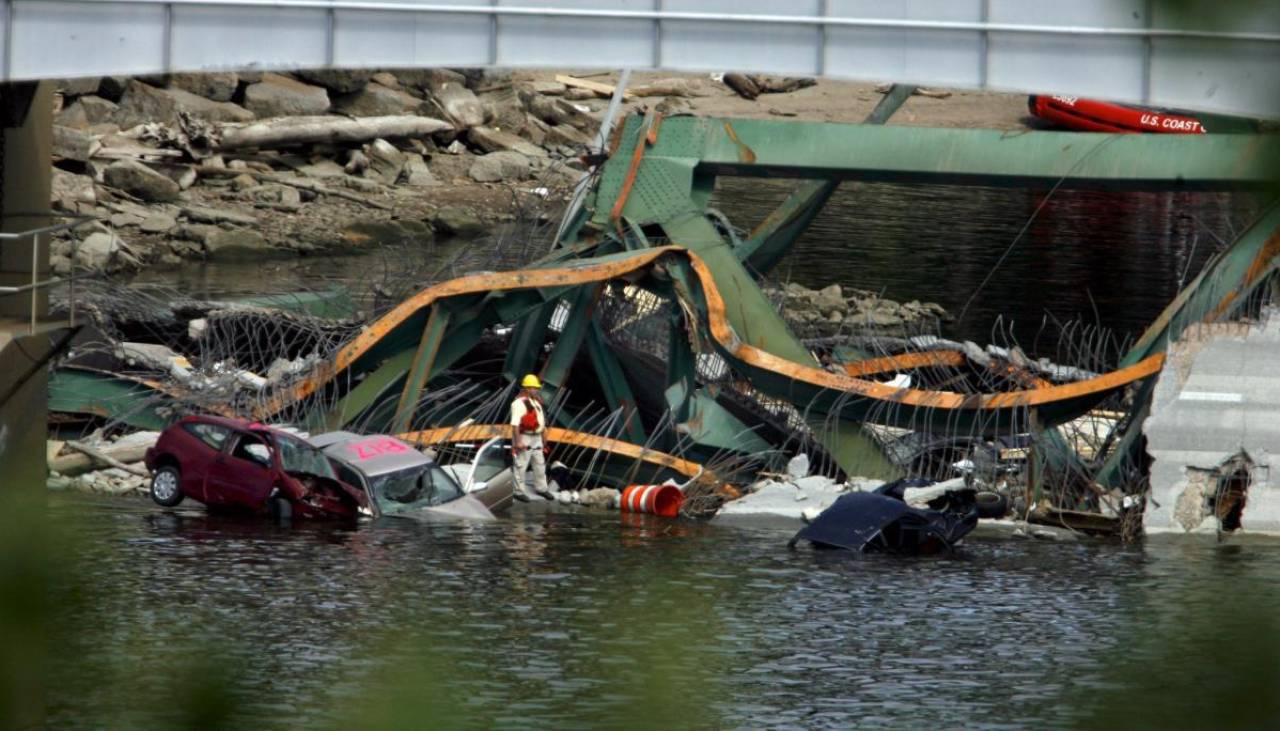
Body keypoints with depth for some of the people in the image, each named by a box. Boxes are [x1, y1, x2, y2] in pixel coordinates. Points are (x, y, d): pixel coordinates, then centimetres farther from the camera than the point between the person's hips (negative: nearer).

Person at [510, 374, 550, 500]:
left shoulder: (536, 402, 12)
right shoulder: (519, 403, -17)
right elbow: (515, 424, -23)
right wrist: (518, 441, -25)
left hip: (536, 438, 9)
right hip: (524, 438, -9)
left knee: (540, 464, 16)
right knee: (521, 466, -1)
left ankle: (541, 488, 29)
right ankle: (519, 491, 7)